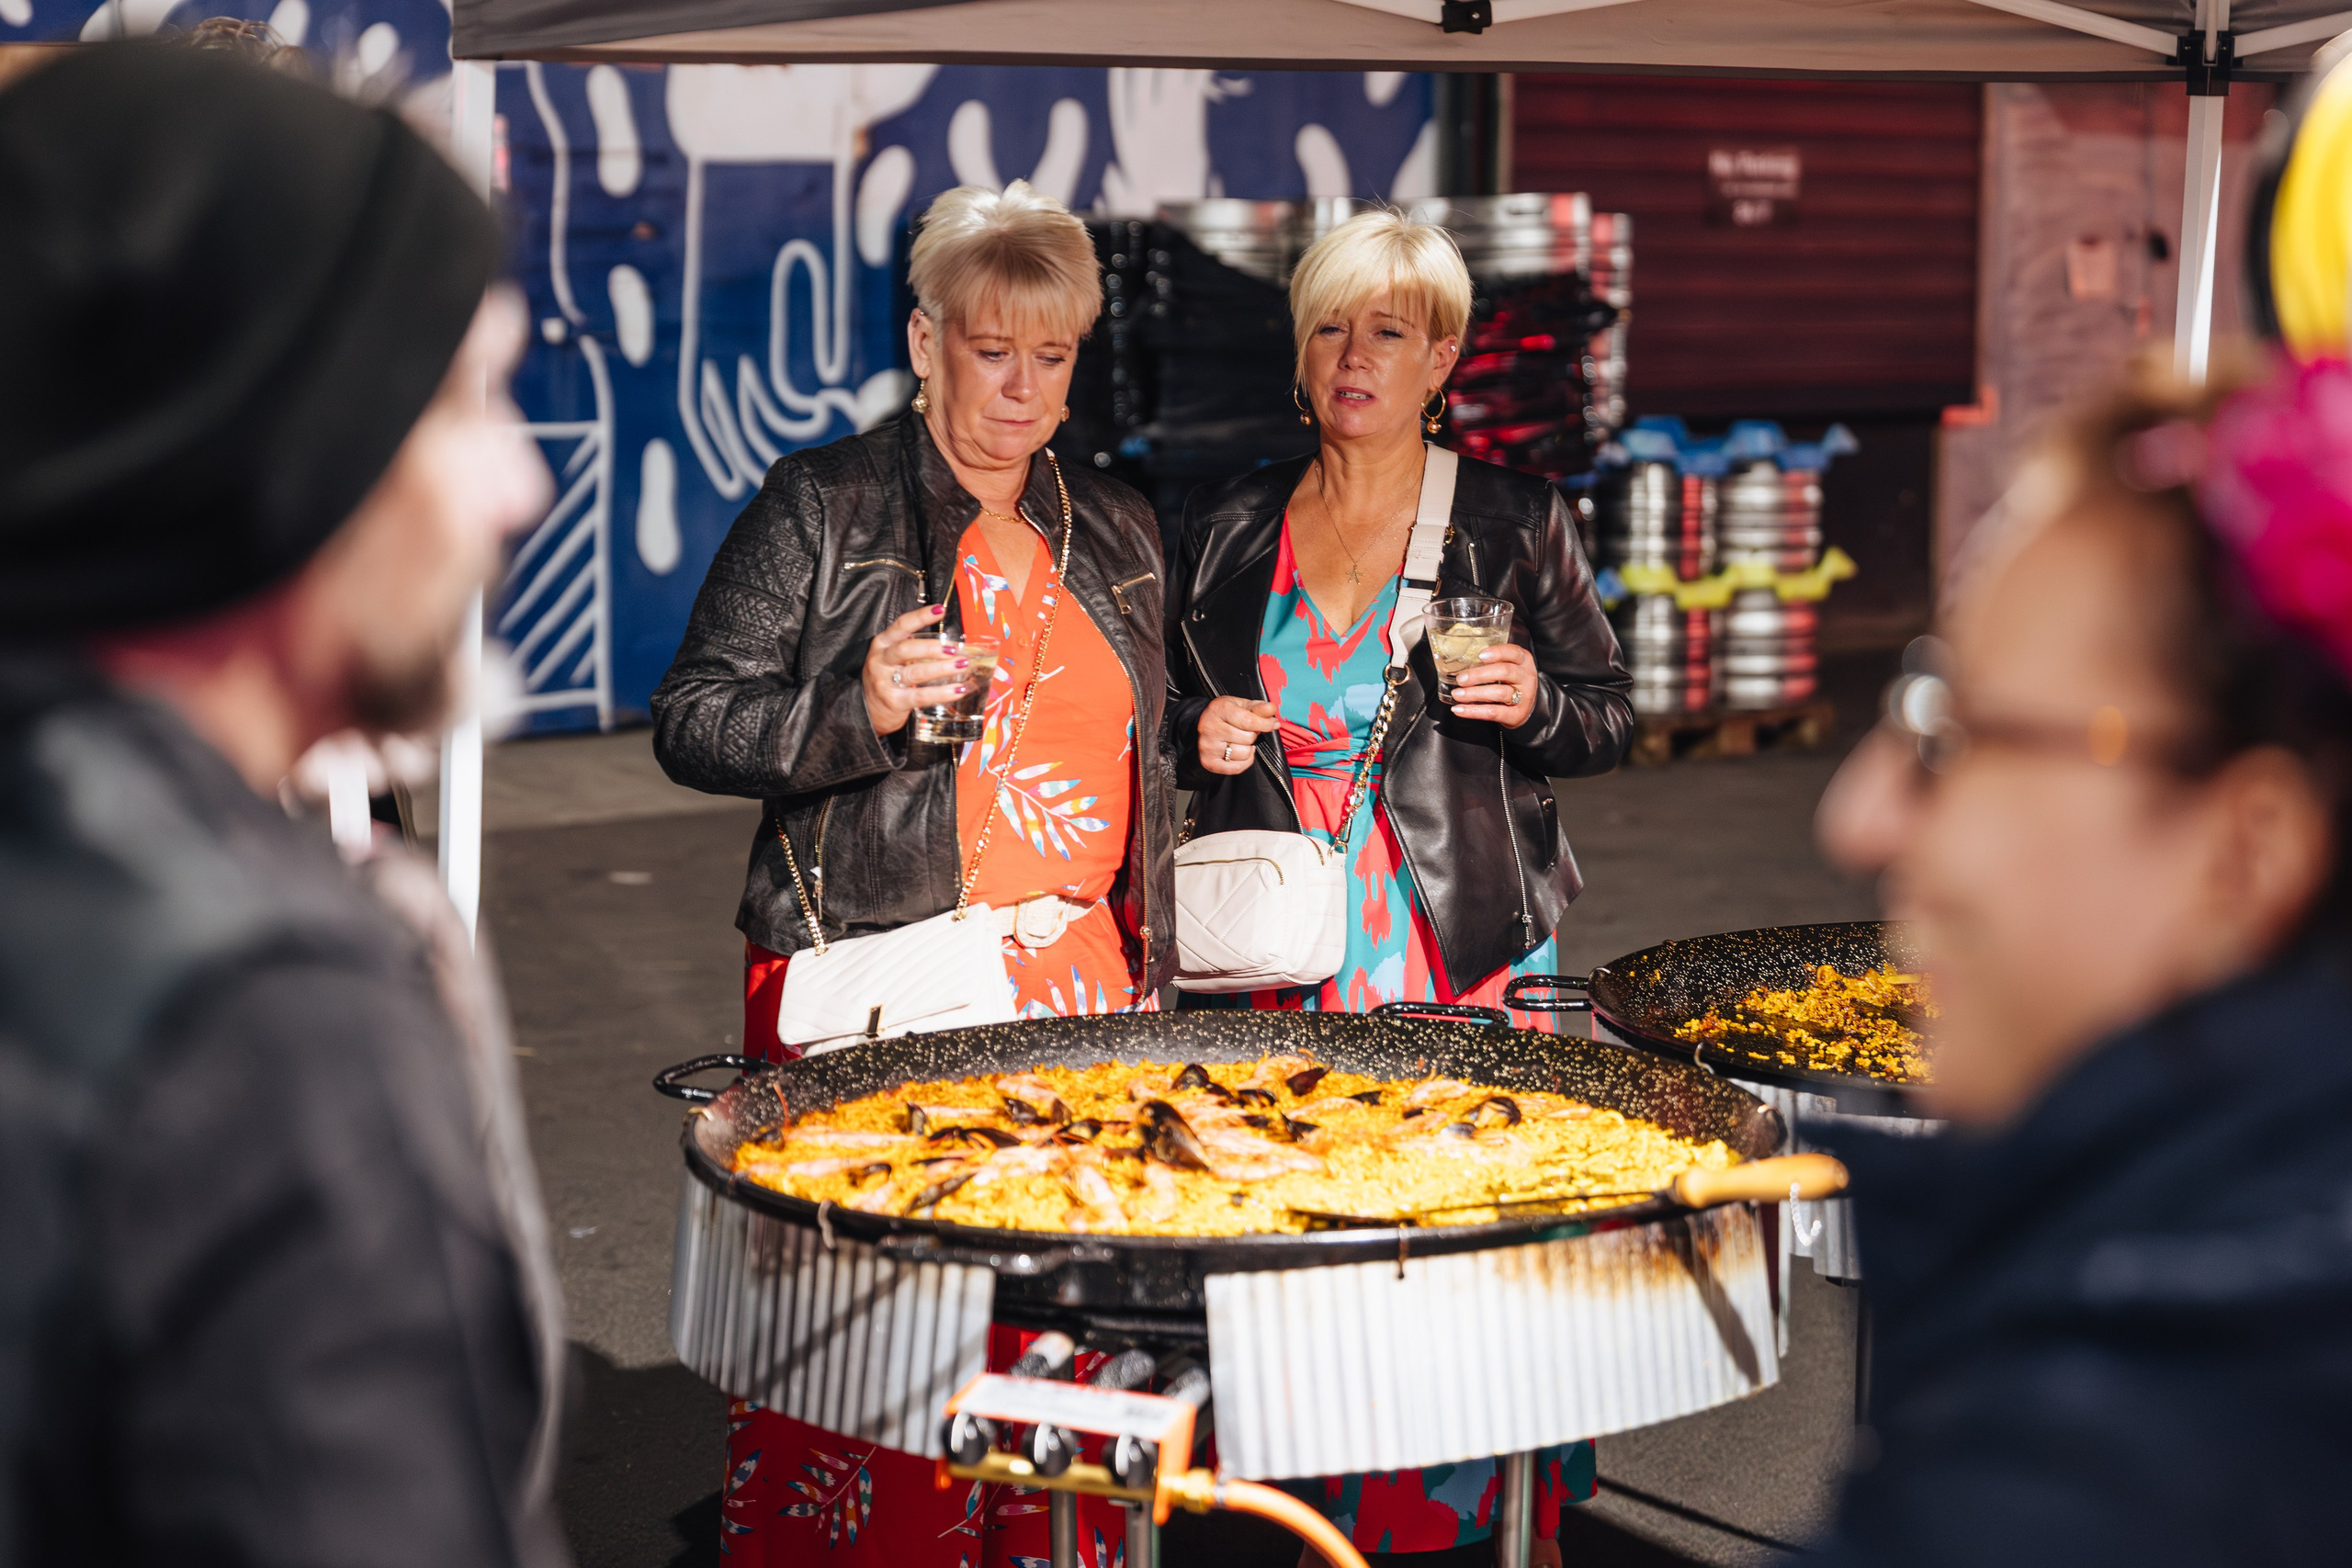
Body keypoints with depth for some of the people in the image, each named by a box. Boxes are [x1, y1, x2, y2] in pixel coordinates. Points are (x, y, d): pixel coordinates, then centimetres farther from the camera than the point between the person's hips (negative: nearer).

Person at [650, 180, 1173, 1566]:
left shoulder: (1119, 531, 16)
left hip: (1085, 981, 4)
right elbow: (691, 724, -2)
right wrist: (856, 709, -19)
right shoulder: (820, 508, 1)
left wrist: (1153, 969, 20)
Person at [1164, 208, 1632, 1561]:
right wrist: (1203, 734, 0)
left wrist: (1532, 704, -13)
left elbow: (1609, 718, 7)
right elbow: (1180, 719, 22)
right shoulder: (1227, 532, 10)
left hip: (1469, 955, -2)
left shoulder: (1517, 522, 3)